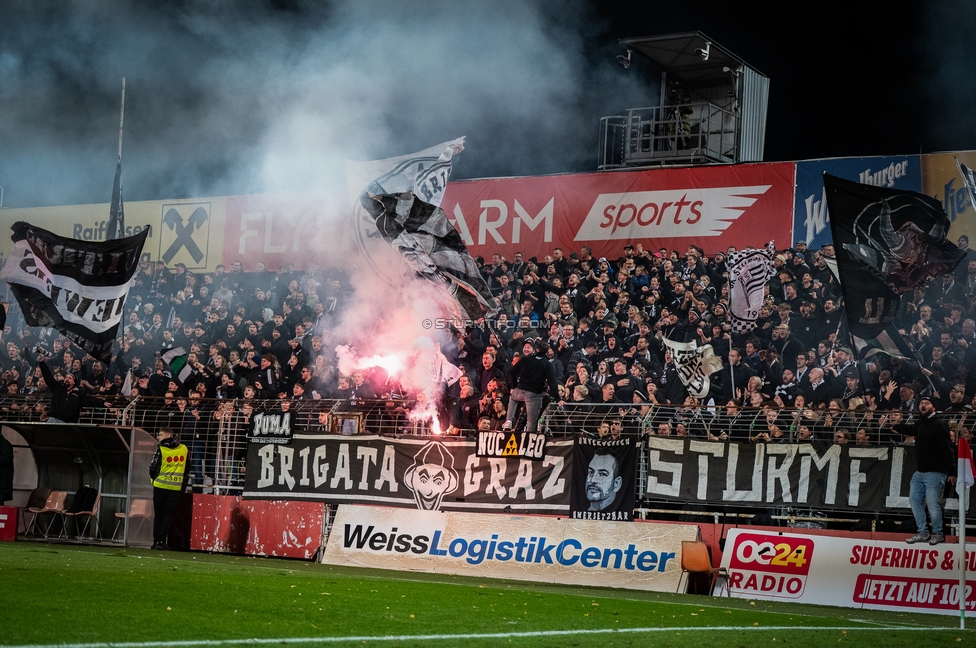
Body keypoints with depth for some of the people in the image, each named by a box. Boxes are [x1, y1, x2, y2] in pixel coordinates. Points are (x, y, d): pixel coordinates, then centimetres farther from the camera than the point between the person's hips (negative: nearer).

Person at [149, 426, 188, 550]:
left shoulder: (161, 450, -10)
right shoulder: (184, 449, 3)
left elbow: (153, 469, -8)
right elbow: (187, 469, 10)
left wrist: (154, 478, 13)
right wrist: (183, 487, 18)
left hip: (160, 487, -2)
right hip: (176, 488, 2)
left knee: (158, 515, 9)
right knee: (168, 515, 5)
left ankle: (157, 541, 6)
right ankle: (161, 541, -6)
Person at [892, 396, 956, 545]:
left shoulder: (939, 425, -11)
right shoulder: (920, 425, 14)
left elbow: (948, 449, -16)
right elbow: (908, 429, 39)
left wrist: (951, 472, -21)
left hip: (935, 473, -9)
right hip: (920, 472, 9)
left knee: (932, 503, -9)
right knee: (914, 500, 10)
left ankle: (938, 533, 7)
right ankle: (923, 533, 18)